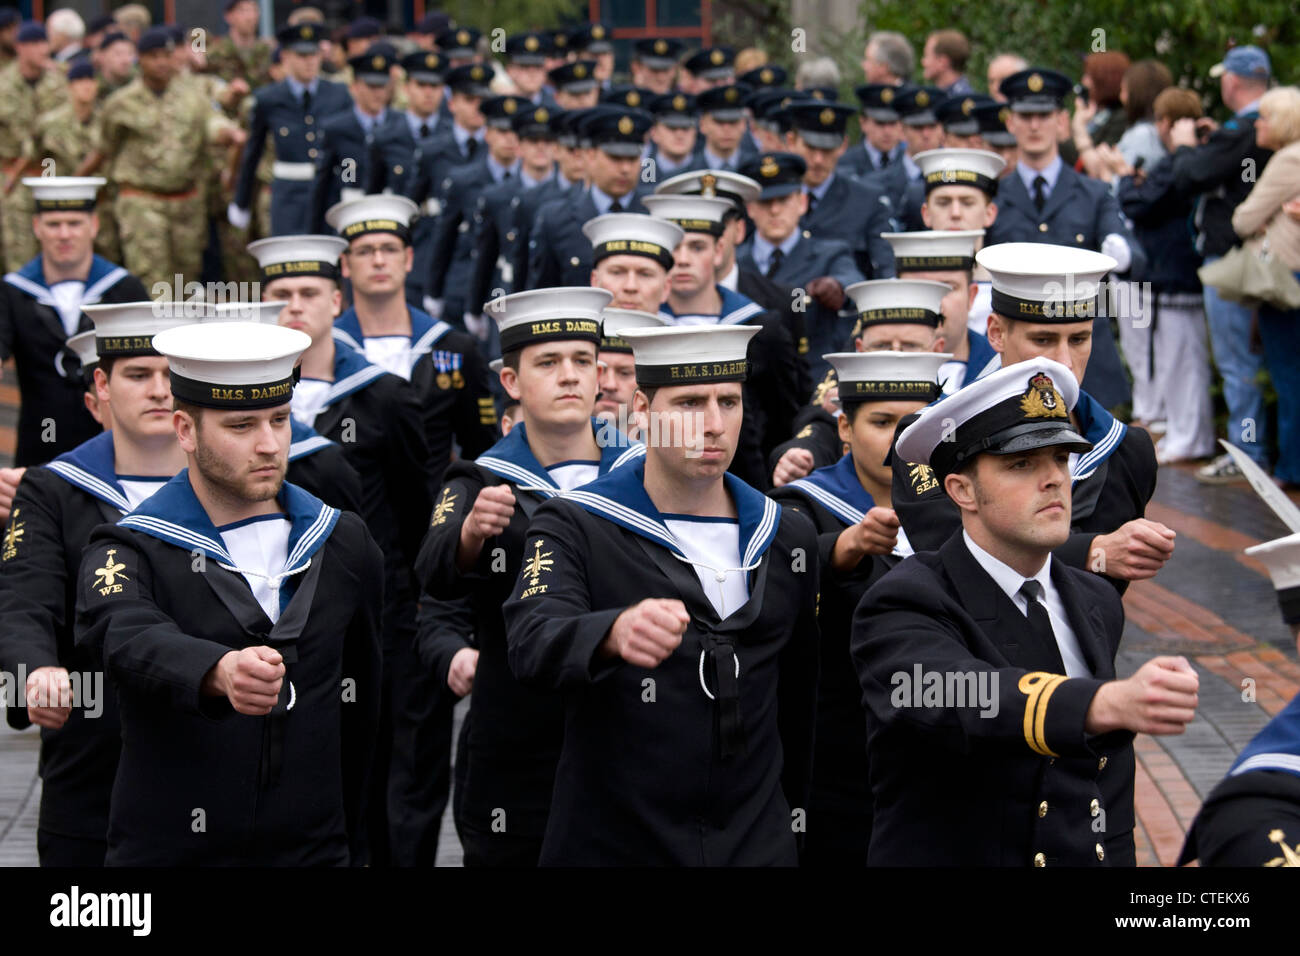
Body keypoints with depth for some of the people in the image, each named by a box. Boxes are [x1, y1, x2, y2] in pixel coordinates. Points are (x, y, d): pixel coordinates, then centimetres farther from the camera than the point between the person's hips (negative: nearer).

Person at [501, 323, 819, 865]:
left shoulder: (789, 538, 6)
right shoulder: (572, 528, -6)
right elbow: (534, 647, -24)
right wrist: (616, 632, -43)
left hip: (755, 845, 3)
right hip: (608, 843, -3)